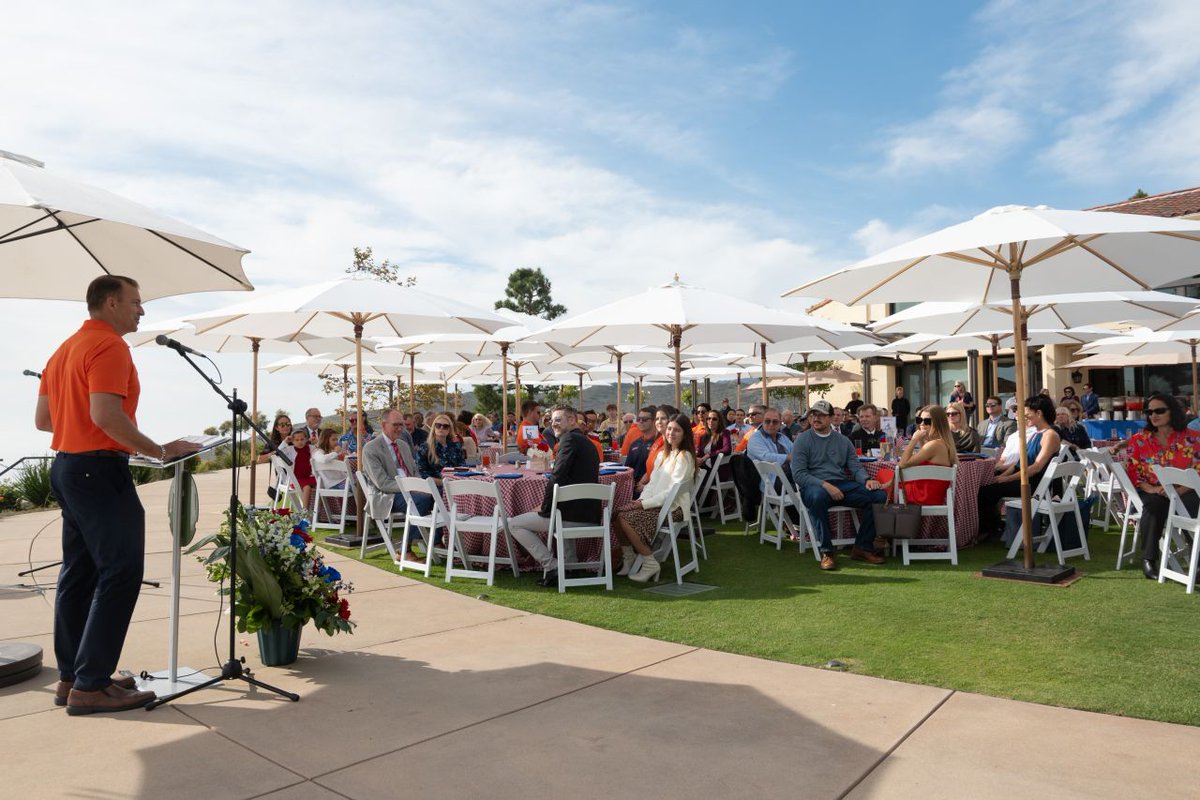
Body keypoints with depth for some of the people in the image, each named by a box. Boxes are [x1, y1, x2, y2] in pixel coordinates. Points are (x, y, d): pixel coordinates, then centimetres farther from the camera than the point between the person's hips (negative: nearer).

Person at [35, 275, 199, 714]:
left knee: (79, 572, 13)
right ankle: (90, 686, -6)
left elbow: (42, 419, 19)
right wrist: (160, 451, -19)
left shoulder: (64, 349, 17)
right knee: (120, 572, -8)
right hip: (100, 469, -10)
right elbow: (106, 414, -25)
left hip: (66, 466, 10)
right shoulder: (109, 346, -13)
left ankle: (71, 677, 20)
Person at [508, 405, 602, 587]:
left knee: (514, 524, 5)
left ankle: (552, 567, -2)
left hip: (572, 516, -9)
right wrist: (547, 506, 19)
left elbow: (557, 478, -19)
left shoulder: (570, 439, -10)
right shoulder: (587, 442, 19)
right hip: (590, 517, 9)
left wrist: (544, 509, -8)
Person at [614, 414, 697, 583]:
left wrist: (645, 503, -17)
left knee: (627, 520, -24)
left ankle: (650, 564, -11)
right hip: (656, 502, 8)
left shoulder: (684, 457, -9)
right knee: (619, 515, -15)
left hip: (674, 507, -8)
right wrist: (641, 500, -3)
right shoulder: (663, 455, 18)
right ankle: (628, 559, -1)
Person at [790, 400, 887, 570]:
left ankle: (862, 547, -7)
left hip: (842, 485, 5)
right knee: (818, 496, -41)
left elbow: (856, 467, 14)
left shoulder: (843, 441, 19)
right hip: (814, 486, -4)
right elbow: (798, 474, -6)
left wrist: (867, 480, -10)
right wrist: (825, 484, -20)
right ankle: (826, 551, -28)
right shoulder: (803, 440, 4)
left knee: (879, 494, -17)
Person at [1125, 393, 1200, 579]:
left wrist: (1180, 490, -19)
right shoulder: (1138, 440, 7)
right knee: (1154, 503, -35)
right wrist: (1150, 489, -16)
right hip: (1151, 492, 1)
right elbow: (1132, 471, 2)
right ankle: (1148, 559, -29)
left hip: (1184, 493, 0)